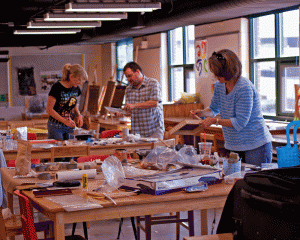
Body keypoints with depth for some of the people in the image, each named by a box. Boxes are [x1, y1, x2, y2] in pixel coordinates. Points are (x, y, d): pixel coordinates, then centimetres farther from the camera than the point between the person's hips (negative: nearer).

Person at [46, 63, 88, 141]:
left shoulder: (76, 88, 4)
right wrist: (65, 121, -22)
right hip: (56, 126, -6)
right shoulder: (57, 87, -16)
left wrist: (78, 115, 0)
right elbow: (49, 110, -15)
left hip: (69, 126, 6)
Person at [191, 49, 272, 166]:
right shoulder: (219, 86, 4)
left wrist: (215, 120, -23)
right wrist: (202, 113, -3)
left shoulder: (244, 88, -21)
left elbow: (240, 122, -22)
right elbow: (214, 109, 18)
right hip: (234, 145, 7)